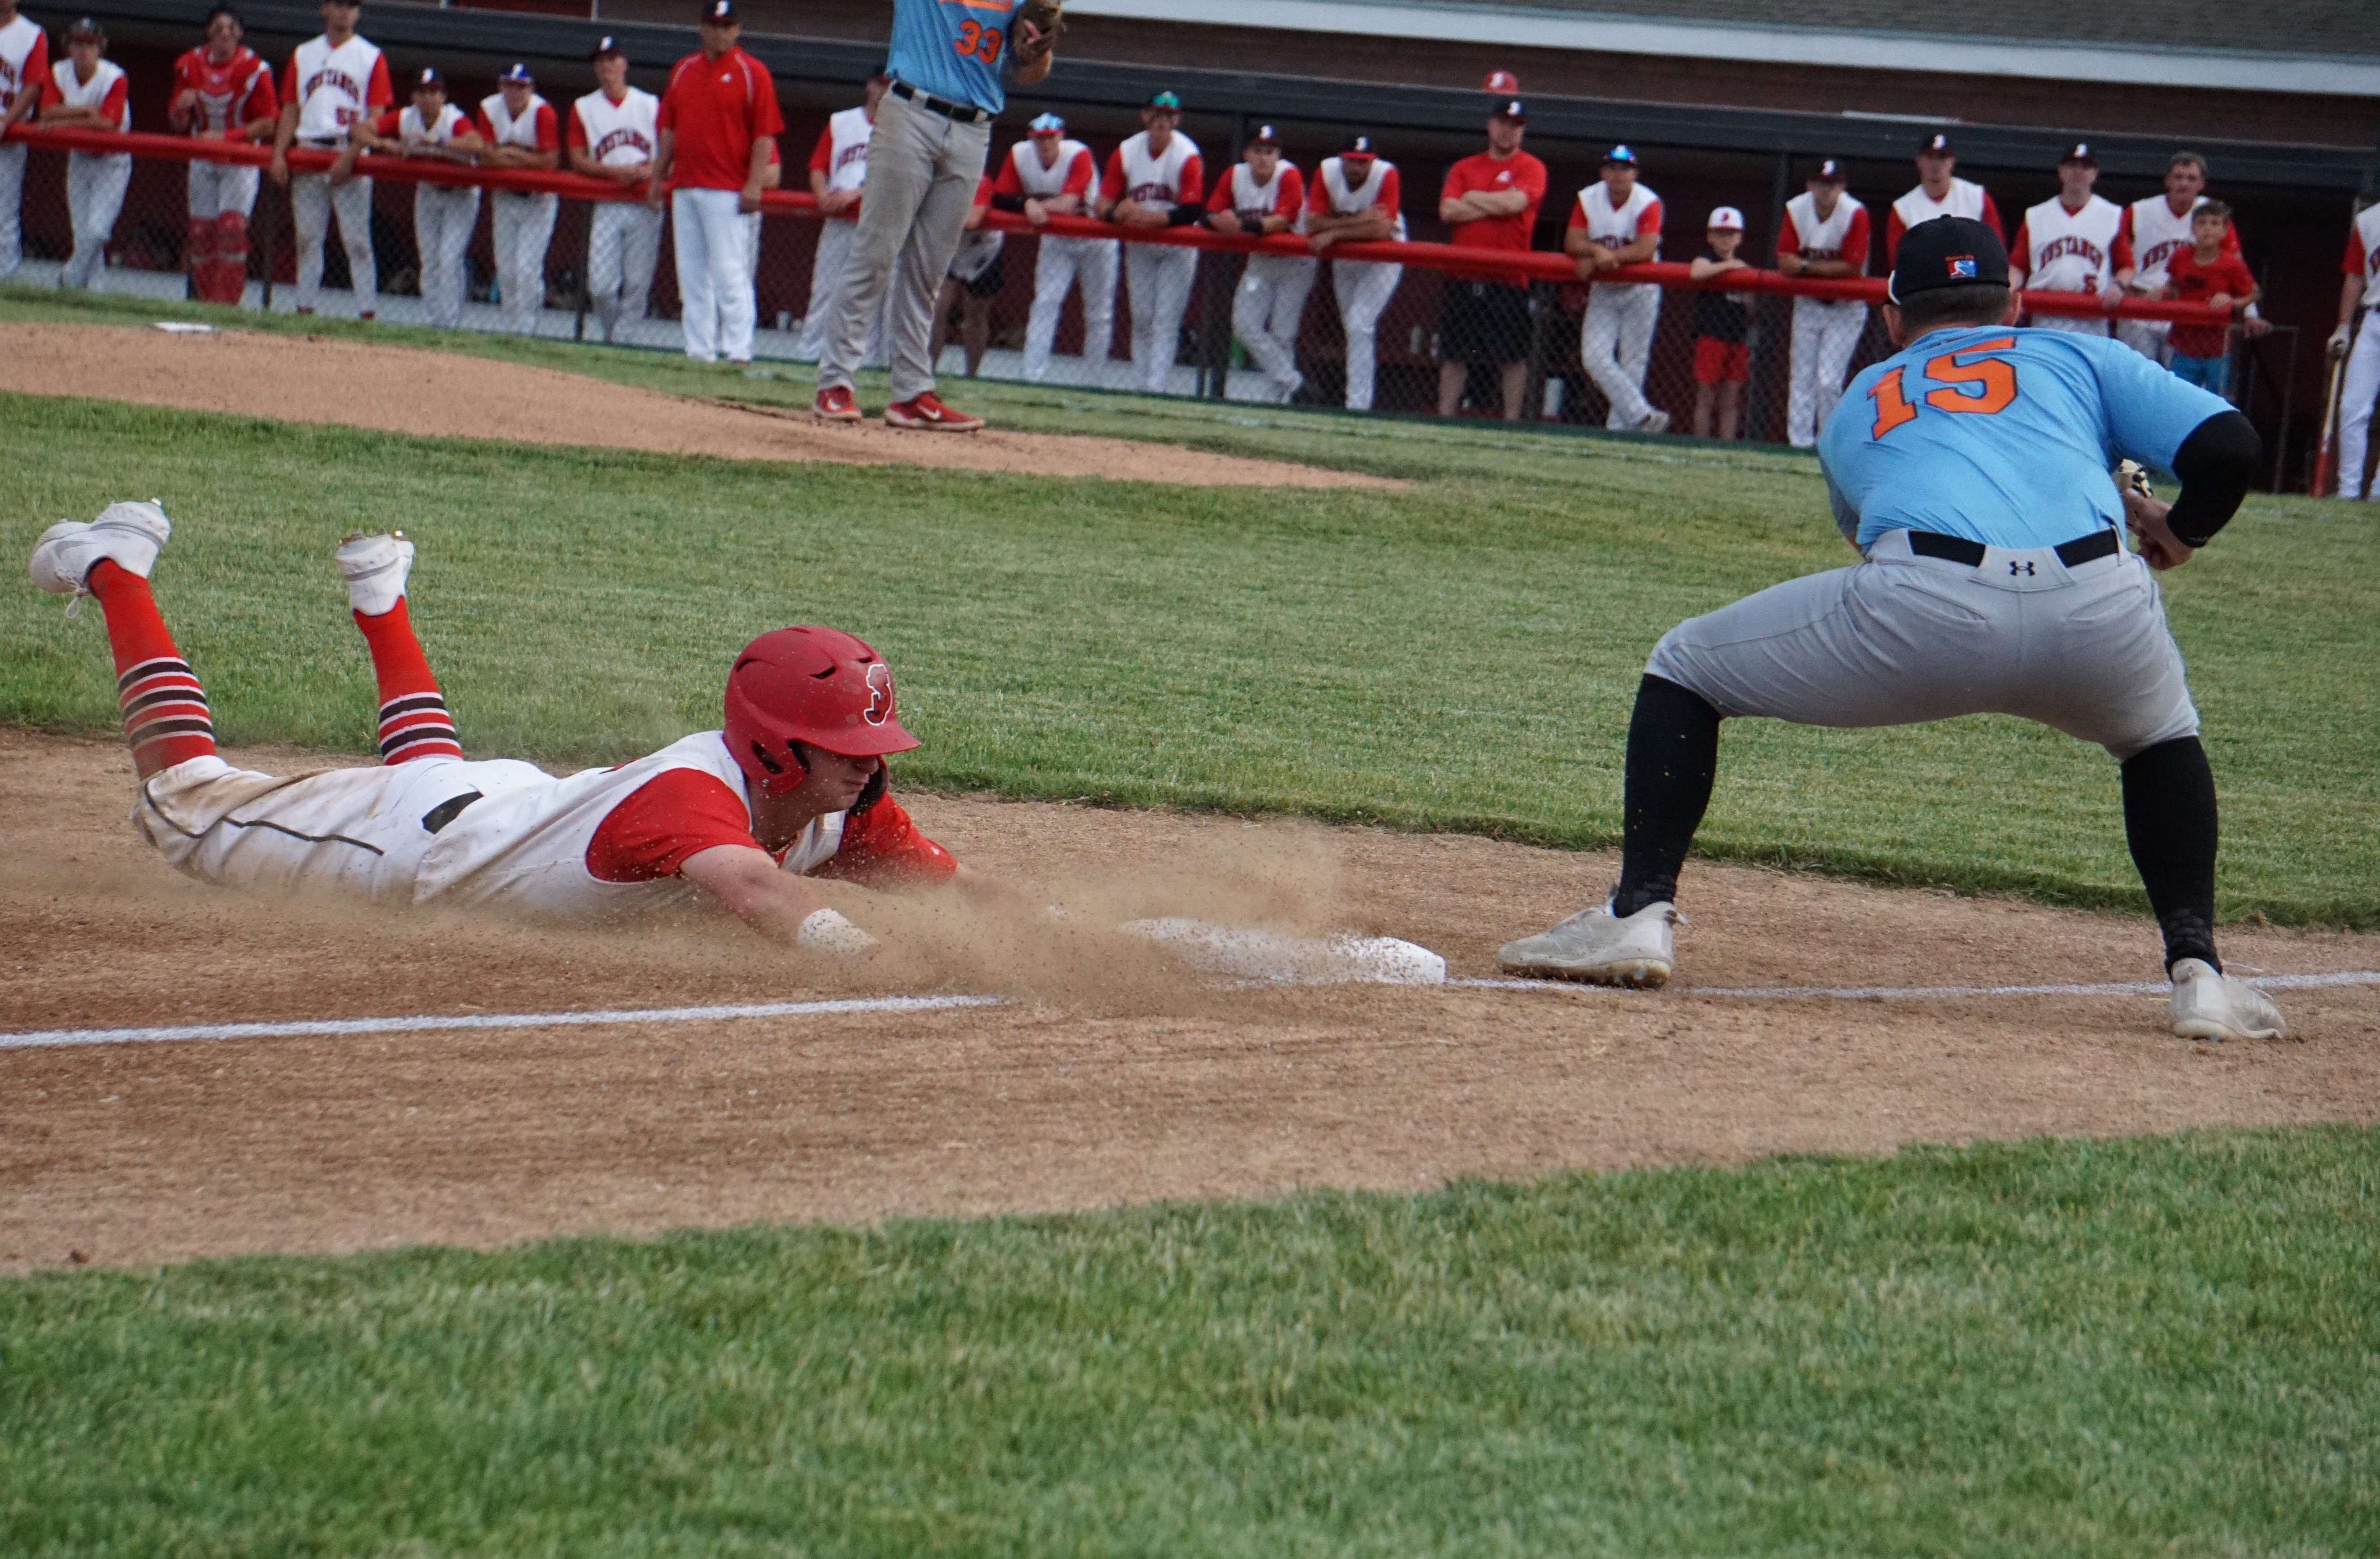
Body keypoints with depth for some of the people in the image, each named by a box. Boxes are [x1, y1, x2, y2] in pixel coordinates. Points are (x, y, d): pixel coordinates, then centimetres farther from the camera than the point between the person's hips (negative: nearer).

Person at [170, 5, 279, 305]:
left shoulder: (254, 69, -14)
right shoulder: (190, 66, -1)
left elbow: (268, 123, -12)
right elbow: (178, 124, 5)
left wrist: (226, 136, -24)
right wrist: (181, 107, -20)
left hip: (241, 160, -4)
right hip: (203, 161, 4)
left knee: (231, 226, -17)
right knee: (201, 231, 0)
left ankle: (226, 303, -15)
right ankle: (206, 302, 9)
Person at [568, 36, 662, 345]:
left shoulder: (651, 105, 9)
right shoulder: (583, 109, 10)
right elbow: (577, 160, 3)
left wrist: (651, 171, -14)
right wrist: (616, 171, -13)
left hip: (646, 206, 0)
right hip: (606, 207, 0)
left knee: (638, 283, -5)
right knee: (601, 285, -9)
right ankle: (610, 335, 14)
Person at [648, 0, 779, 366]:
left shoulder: (752, 73, -2)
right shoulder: (683, 71, 15)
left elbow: (765, 133, -7)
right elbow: (668, 128, 19)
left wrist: (754, 184, -15)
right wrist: (658, 177, 13)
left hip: (727, 192, -6)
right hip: (684, 188, 6)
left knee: (729, 271, -11)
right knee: (691, 273, 6)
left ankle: (738, 349, -13)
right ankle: (699, 351, 9)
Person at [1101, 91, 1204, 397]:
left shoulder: (1188, 156, -19)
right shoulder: (1126, 152, -6)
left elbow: (1191, 212, -25)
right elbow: (1105, 201, -9)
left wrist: (1149, 217, -37)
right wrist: (1115, 212, -34)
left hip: (1177, 248, -4)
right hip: (1139, 247, 4)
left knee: (1166, 321, -10)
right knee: (1142, 318, 8)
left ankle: (1156, 389, -13)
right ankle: (1142, 386, 15)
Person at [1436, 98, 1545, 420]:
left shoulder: (1531, 168, 4)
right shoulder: (1464, 168, 14)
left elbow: (1514, 203, -15)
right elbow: (1447, 211, -1)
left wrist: (1473, 198, 0)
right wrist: (1498, 205, -7)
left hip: (1508, 279, -3)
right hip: (1464, 276, 3)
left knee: (1512, 356, -3)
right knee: (1453, 354, 5)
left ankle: (1512, 420, 3)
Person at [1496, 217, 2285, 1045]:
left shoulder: (1857, 407, 36)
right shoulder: (2080, 357, 31)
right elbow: (2228, 445, 17)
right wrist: (2179, 533, 38)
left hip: (1923, 616, -1)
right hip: (2100, 617, 1)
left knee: (1683, 668, 22)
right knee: (2161, 736, 36)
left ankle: (1639, 912, 9)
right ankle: (2197, 967, 20)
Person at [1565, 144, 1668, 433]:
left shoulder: (1648, 203, -15)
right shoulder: (1588, 200, -3)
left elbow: (1646, 249, -26)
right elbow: (1572, 243, -9)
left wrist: (1606, 257, -30)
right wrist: (1597, 251, -29)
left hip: (1640, 291, -3)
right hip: (1603, 292, 3)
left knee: (1632, 363, -3)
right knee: (1595, 357, -13)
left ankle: (1619, 429, 2)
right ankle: (1642, 416, -17)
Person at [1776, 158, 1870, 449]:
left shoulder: (1855, 214, -18)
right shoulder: (1796, 210, -7)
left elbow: (1852, 268, -20)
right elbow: (1785, 263, -9)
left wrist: (1807, 266, -16)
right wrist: (1829, 268, -22)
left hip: (1845, 308, -4)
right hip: (1807, 304, 4)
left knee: (1829, 380, -12)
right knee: (1802, 379, 3)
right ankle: (1800, 442, 7)